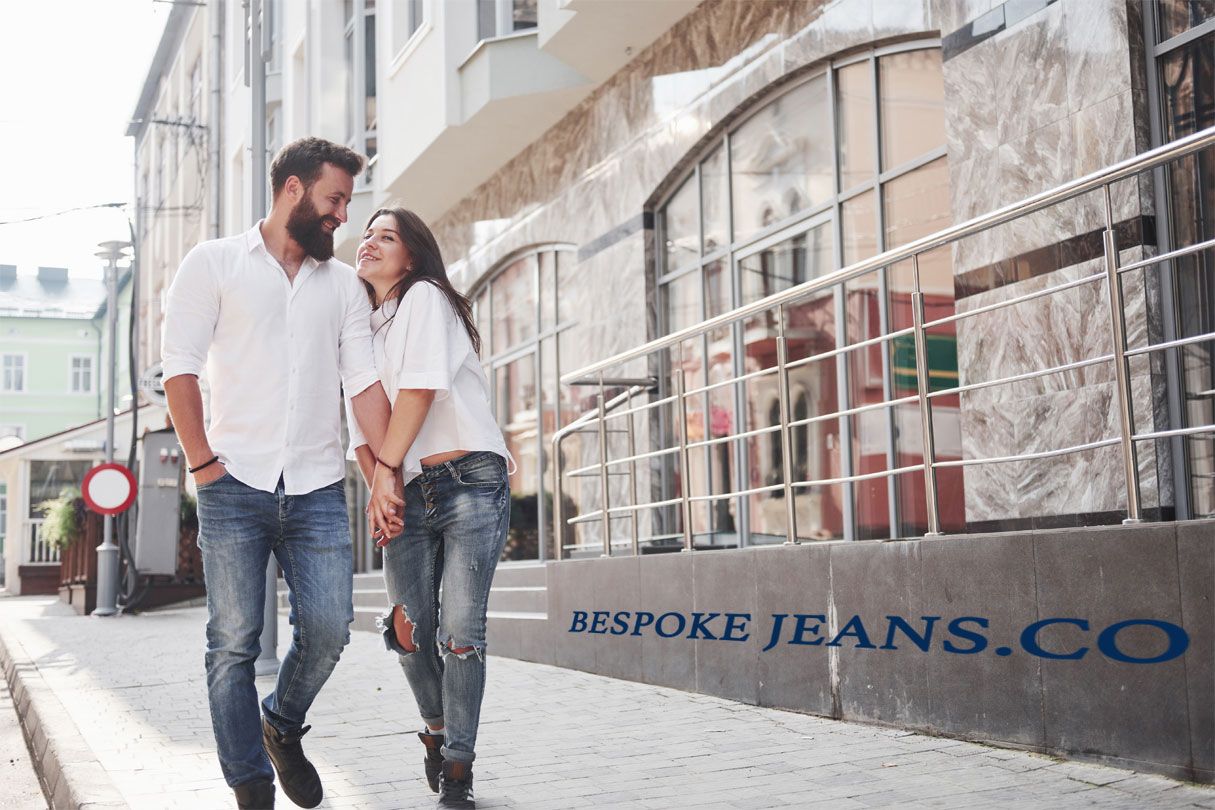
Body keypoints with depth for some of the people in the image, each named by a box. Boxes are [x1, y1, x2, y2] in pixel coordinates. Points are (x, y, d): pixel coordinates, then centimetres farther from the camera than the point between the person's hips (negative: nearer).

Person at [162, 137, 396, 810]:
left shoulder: (344, 283, 15)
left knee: (328, 630, -4)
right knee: (234, 642, -1)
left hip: (318, 489, 3)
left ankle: (283, 728, 26)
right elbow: (180, 368, -1)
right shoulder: (214, 264, 5)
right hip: (234, 485, -3)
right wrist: (204, 463, -7)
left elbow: (363, 381, 8)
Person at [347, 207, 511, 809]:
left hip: (470, 482, -5)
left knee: (461, 631, -8)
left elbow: (421, 387, -11)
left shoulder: (425, 296, 1)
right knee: (409, 629, 0)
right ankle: (437, 728, 26)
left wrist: (386, 467, -10)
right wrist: (376, 481, -1)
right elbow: (360, 422, 15)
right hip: (407, 496, 6)